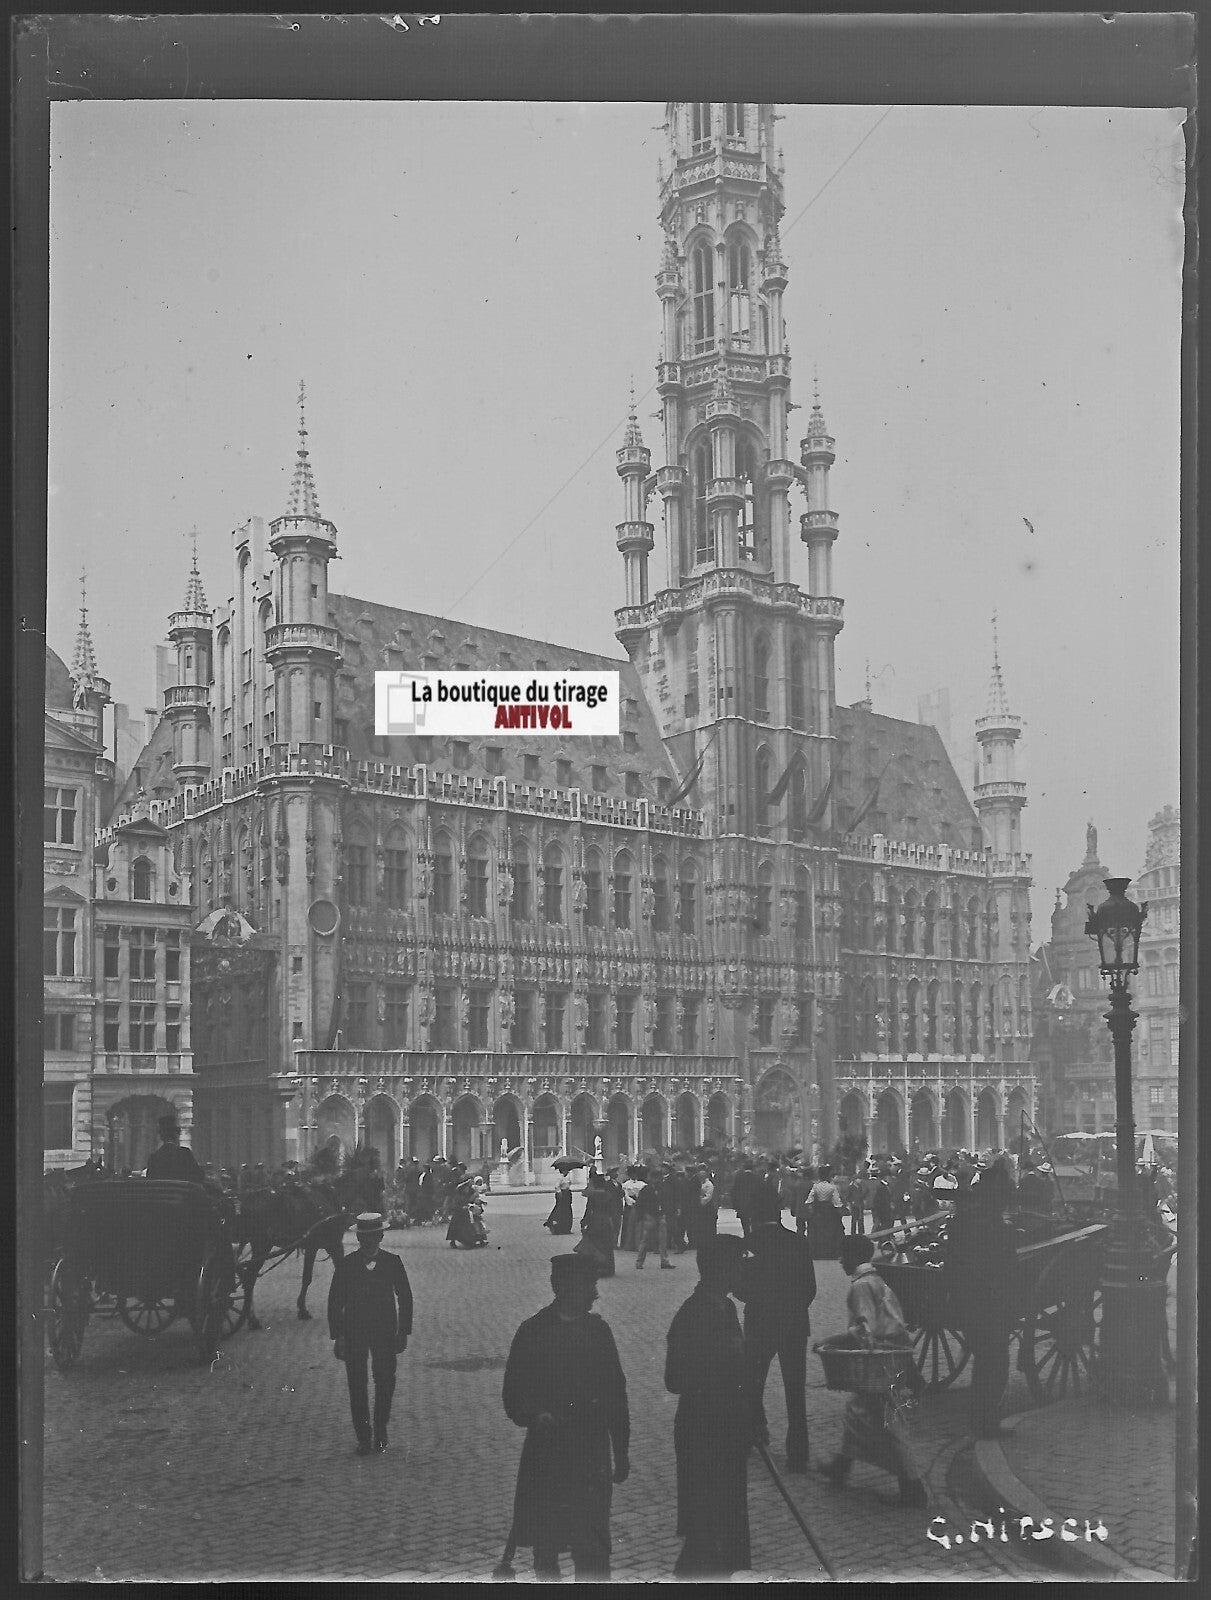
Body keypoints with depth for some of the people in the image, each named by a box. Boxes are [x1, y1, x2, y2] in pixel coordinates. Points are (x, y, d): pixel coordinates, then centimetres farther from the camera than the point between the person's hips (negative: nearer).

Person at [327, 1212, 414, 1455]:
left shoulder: (392, 1262, -2)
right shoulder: (346, 1264, -4)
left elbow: (405, 1297, 5)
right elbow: (335, 1302, -1)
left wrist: (403, 1332, 2)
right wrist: (337, 1336, -5)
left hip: (385, 1333, 0)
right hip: (353, 1333, 0)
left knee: (385, 1384, 2)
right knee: (357, 1386, 2)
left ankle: (381, 1431, 21)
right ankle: (363, 1437, 12)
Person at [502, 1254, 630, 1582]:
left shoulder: (598, 1330, 6)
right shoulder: (533, 1332, -3)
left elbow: (616, 1392, 12)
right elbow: (513, 1394, -1)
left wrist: (621, 1452, 13)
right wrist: (534, 1415, -22)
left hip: (592, 1455, 1)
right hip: (546, 1453, -1)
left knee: (592, 1548, -5)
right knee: (544, 1544, 11)